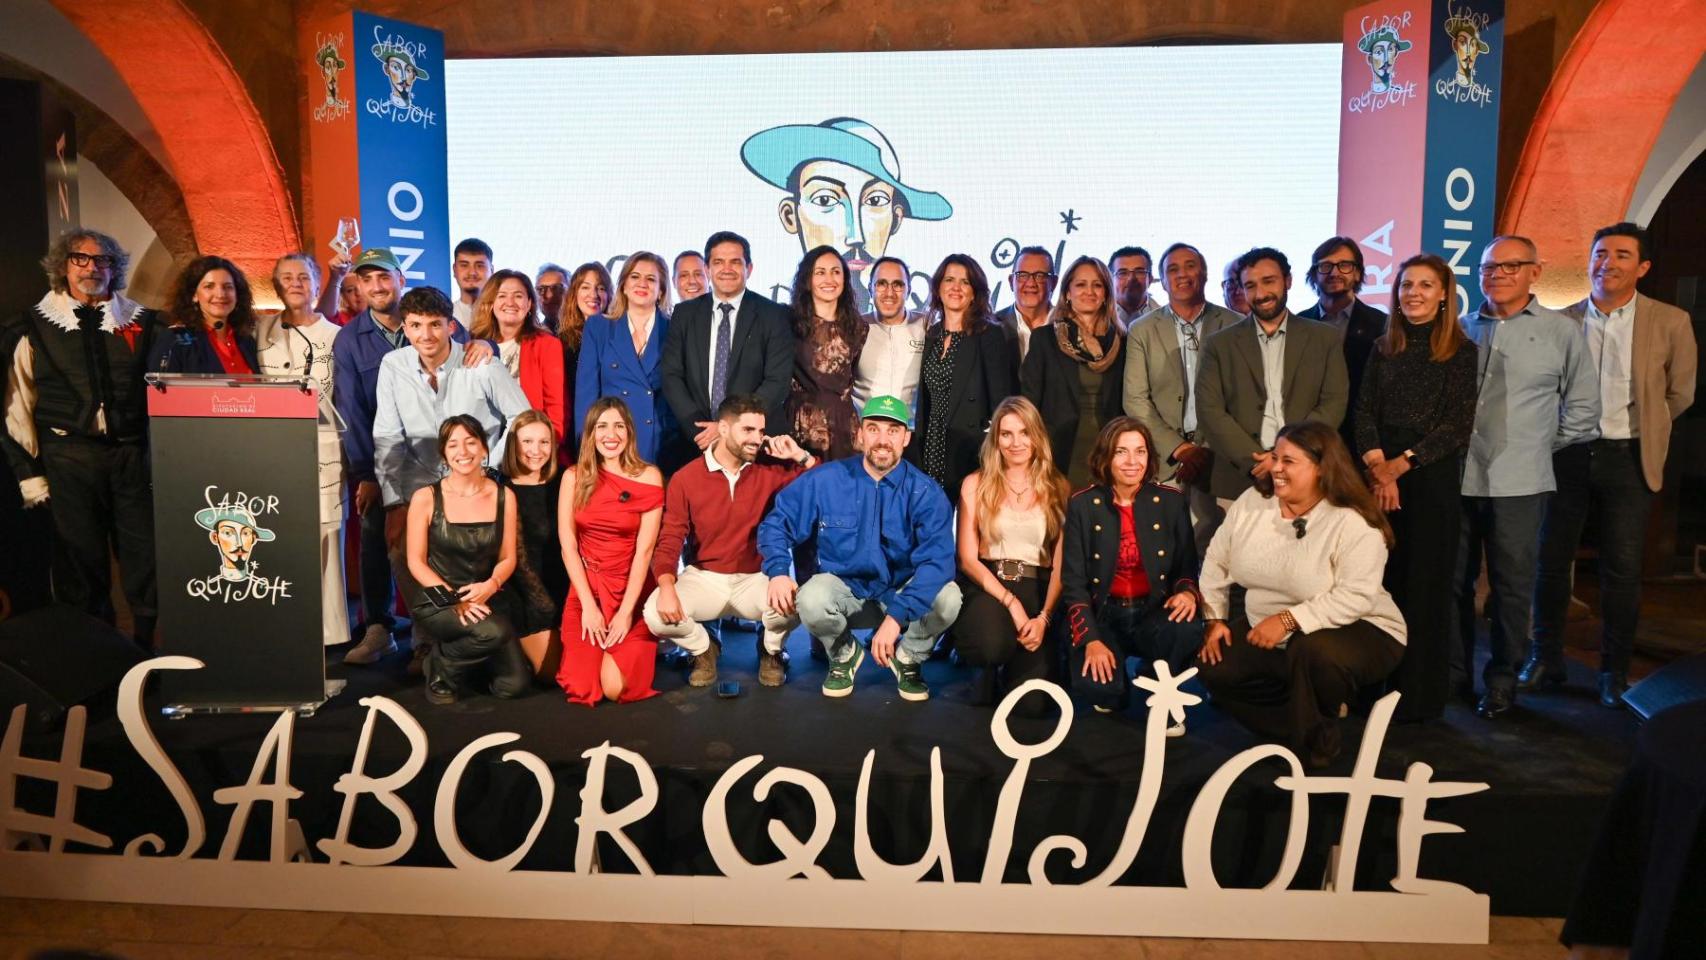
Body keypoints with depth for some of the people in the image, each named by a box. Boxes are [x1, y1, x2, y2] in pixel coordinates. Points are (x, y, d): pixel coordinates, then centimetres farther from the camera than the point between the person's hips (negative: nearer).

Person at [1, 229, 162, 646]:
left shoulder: (142, 323, 10)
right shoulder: (34, 328, 6)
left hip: (132, 452, 1)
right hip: (68, 455, -1)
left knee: (146, 555, 0)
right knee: (81, 561, 5)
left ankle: (149, 640, 14)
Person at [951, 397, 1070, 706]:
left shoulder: (1058, 488, 8)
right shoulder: (976, 485, 6)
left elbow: (1061, 565, 2)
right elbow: (968, 559, -1)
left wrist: (1044, 617, -14)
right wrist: (1010, 602, -14)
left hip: (1037, 590, 1)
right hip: (986, 587, 0)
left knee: (1030, 700, -19)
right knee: (992, 642, -35)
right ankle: (988, 671, 3)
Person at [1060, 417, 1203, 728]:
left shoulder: (1172, 501, 0)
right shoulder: (1083, 505, -4)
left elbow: (1188, 567, 7)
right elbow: (1073, 582, -4)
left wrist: (1187, 593, -18)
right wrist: (1091, 640, -16)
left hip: (1153, 612, 2)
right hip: (1103, 614, -1)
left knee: (1187, 629, -34)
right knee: (1096, 685, -30)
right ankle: (1113, 691, 11)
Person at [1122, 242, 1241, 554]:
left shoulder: (1233, 326, 7)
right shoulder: (1142, 331, 9)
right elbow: (1135, 400, 3)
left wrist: (1209, 450, -8)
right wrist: (1179, 448, -6)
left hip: (1217, 458, 0)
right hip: (1163, 460, 0)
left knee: (1213, 548, -8)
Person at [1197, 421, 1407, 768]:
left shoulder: (1355, 524, -21)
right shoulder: (1251, 502, -4)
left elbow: (1355, 597, -30)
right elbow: (1216, 563, 3)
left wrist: (1288, 620, -35)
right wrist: (1213, 619, -5)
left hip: (1355, 631, -6)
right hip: (1265, 633, 6)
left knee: (1313, 652, -37)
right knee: (1215, 669, -9)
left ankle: (1315, 744, -7)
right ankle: (1296, 726, 9)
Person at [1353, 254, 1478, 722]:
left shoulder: (1461, 352, -1)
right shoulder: (1383, 348, 12)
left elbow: (1458, 425, -7)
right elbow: (1364, 410, 4)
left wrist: (1402, 463, -13)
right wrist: (1376, 463, -12)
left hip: (1432, 479, -3)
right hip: (1379, 478, 3)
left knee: (1425, 586, 3)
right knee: (1379, 582, 3)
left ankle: (1418, 696, 14)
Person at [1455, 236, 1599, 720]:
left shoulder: (1562, 331, 2)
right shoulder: (1462, 330, 9)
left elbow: (1583, 407, 5)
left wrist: (1540, 447, 4)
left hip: (1517, 484, -2)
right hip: (1457, 477, 3)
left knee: (1512, 586, 6)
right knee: (1453, 581, 10)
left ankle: (1502, 680, 20)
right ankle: (1454, 672, 23)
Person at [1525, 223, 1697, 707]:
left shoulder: (1670, 323, -2)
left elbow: (1680, 393, 9)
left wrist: (1641, 429, 14)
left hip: (1627, 458, -1)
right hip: (1568, 453, 1)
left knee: (1622, 570, 3)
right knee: (1551, 559, 6)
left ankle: (1615, 671, 17)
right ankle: (1546, 658, 19)